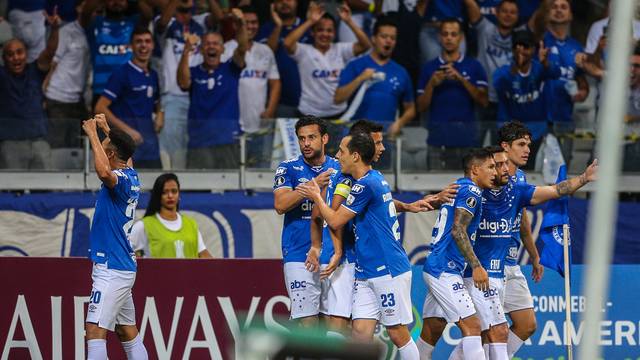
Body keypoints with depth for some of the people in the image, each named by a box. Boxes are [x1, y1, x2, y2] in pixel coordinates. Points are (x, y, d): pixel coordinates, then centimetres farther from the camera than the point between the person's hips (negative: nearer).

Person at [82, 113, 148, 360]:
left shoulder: (121, 180, -17)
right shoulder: (131, 176, 9)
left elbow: (104, 172, -42)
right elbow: (124, 152, 34)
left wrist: (93, 134, -30)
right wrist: (106, 129, 37)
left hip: (111, 272, -10)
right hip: (124, 268, 10)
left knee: (95, 331, -17)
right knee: (128, 334, 15)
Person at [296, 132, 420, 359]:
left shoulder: (366, 185, -15)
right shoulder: (376, 178, 13)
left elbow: (335, 221, -7)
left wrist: (317, 197, 6)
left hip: (389, 270, -9)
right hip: (366, 273, 9)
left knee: (397, 333, -3)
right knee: (360, 332, 0)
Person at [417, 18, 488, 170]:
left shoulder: (473, 66, 7)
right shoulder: (429, 68, 11)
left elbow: (483, 101, -1)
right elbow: (421, 106, 8)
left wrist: (461, 79, -12)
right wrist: (432, 84, -8)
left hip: (467, 138, -1)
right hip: (438, 139, 1)